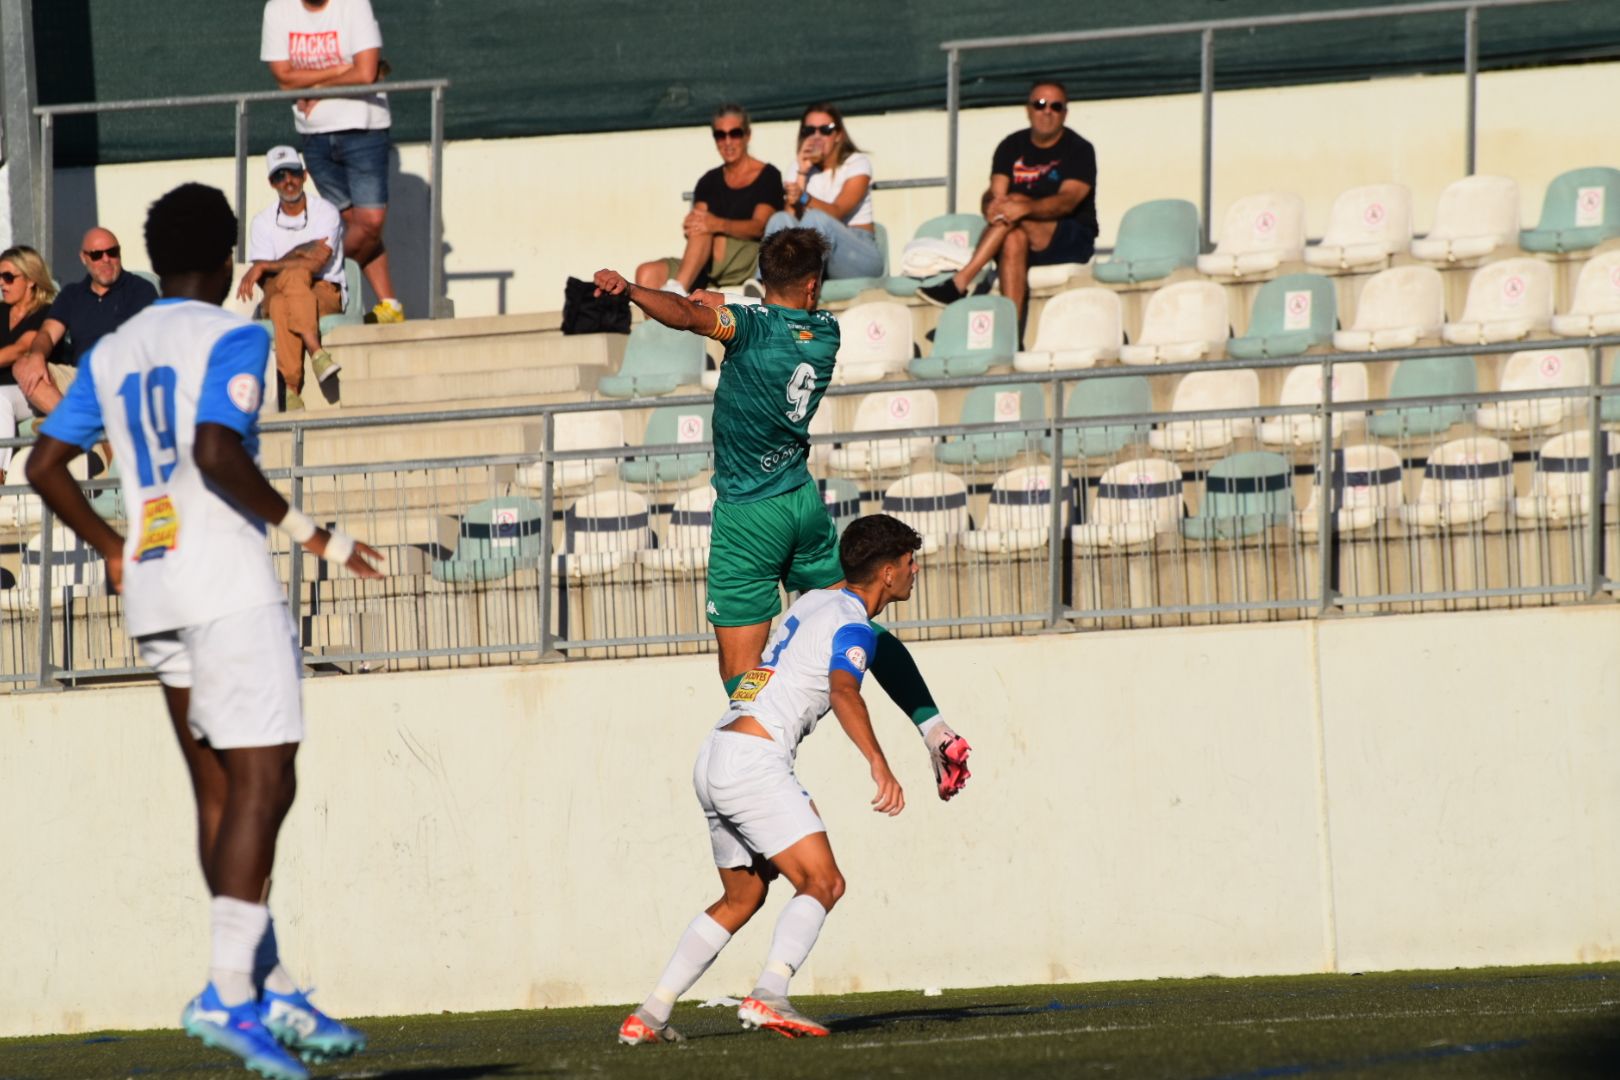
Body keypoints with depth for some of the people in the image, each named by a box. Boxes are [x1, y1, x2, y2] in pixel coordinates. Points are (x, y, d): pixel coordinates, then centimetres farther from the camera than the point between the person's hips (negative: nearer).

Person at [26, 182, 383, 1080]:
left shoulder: (112, 353, 15)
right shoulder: (230, 338, -6)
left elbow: (46, 465, 14)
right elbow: (216, 450, -21)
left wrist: (113, 550, 25)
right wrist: (307, 532, -14)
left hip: (154, 594, 8)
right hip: (228, 583, -8)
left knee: (219, 792, 10)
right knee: (262, 783, -9)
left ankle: (272, 989, 11)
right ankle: (229, 990, -18)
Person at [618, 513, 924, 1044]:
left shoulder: (813, 602, 20)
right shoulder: (852, 624, -8)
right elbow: (843, 691, -27)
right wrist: (878, 764, -38)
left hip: (715, 760, 9)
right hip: (754, 760, -9)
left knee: (742, 898, 18)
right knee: (823, 883, -12)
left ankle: (649, 1016, 13)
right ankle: (768, 996, -30)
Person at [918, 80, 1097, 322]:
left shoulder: (1079, 150, -2)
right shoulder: (1012, 147, 11)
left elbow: (1067, 201, -18)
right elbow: (995, 194, -1)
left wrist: (1025, 207, -37)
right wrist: (993, 205, -28)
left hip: (1074, 242, -3)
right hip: (1028, 245, 3)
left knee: (1015, 202, -29)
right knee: (1014, 238, -35)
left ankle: (959, 284, -37)